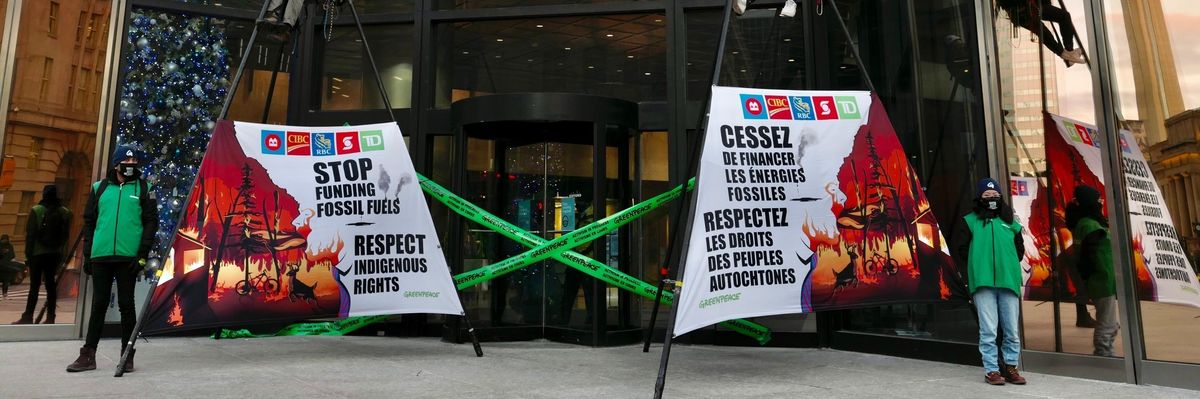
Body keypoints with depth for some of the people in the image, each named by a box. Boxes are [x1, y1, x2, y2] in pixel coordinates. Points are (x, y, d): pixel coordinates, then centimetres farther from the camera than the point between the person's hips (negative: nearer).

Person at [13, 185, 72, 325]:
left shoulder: (36, 210, -6)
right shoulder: (64, 212, 4)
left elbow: (30, 234, -8)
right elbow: (65, 235, 6)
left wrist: (28, 254, -4)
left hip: (38, 253, -3)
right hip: (55, 254, 3)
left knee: (34, 285, -1)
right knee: (51, 285, 5)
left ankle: (28, 316, -1)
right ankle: (50, 317, 4)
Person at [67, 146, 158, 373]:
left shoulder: (143, 188, 4)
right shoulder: (100, 188, 12)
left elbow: (151, 222, -1)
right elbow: (89, 222, 14)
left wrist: (142, 255, -8)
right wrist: (87, 254, 7)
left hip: (128, 257, -2)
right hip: (101, 256, 3)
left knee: (126, 305, 3)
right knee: (99, 305, 9)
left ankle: (127, 356, 10)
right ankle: (88, 355, 16)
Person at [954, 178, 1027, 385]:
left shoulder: (1010, 223, 15)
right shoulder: (970, 221, 7)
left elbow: (1019, 249, 22)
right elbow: (961, 250, 5)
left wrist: (1009, 267, 13)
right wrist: (978, 268, 4)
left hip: (1009, 282, 3)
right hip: (983, 283, -3)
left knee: (1012, 331, 5)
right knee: (988, 331, -2)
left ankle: (1010, 367, 19)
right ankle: (991, 370, 5)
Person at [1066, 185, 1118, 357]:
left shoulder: (1082, 223, 13)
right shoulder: (1091, 226, -16)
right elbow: (1101, 260, -19)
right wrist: (1113, 284, -17)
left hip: (1098, 282, 10)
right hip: (1103, 283, -10)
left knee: (1111, 325, 18)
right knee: (1106, 326, -5)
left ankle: (1105, 357, 23)